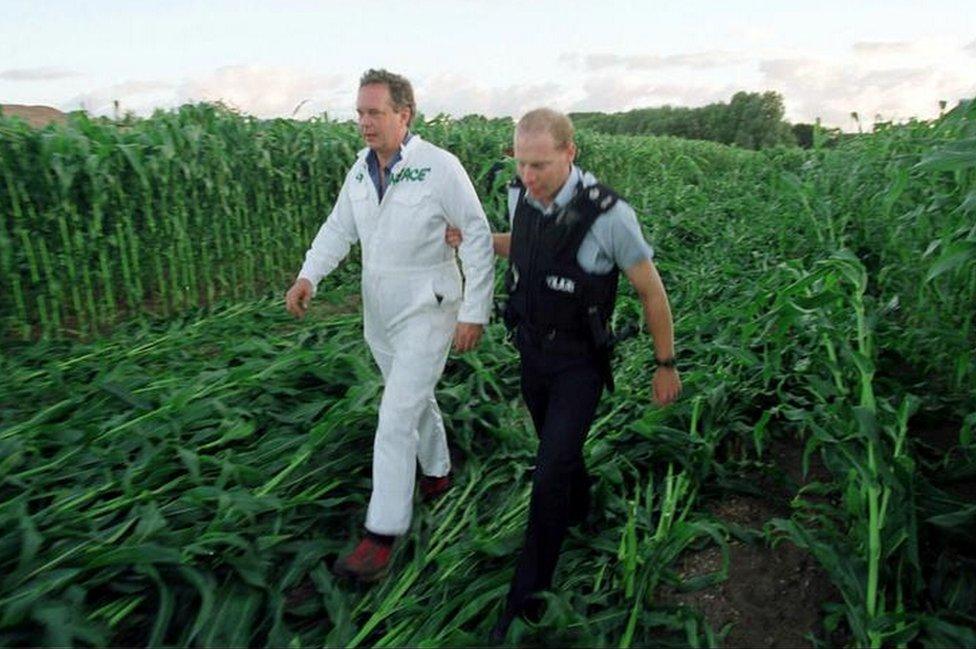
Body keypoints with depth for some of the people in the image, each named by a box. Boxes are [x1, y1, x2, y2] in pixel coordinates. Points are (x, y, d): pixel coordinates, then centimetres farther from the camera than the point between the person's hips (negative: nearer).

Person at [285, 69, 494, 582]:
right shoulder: (361, 169, 3)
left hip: (427, 313, -7)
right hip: (379, 314, 7)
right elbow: (339, 228, 4)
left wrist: (475, 312, -16)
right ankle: (436, 474, 47)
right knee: (415, 400, 23)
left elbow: (477, 237, -14)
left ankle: (381, 538, 2)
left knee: (396, 419, -8)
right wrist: (307, 276, -14)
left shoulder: (439, 167, -16)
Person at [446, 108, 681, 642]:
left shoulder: (608, 215, -27)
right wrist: (474, 238, 0)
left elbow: (652, 292, -14)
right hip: (532, 350, 6)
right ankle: (578, 506, 55)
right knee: (557, 447, 24)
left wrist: (666, 366, -5)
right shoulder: (521, 195, -9)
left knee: (551, 472, -6)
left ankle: (527, 592, 12)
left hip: (580, 362, -6)